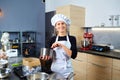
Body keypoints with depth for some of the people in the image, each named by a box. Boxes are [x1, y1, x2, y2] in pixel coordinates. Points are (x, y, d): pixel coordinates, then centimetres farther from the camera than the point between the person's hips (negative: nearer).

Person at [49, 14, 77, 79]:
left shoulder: (72, 38, -6)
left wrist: (62, 45, -23)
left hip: (66, 69, -1)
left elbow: (73, 55, -16)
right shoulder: (53, 39, -1)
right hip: (54, 68, 1)